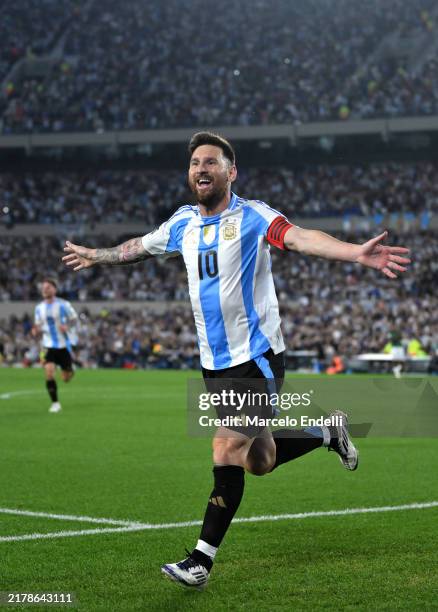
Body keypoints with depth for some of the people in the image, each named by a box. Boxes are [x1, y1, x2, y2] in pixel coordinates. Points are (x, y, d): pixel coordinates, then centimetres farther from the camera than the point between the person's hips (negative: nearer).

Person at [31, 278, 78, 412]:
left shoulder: (63, 305, -7)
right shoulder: (39, 308, 3)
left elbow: (74, 319, 1)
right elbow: (38, 326, 11)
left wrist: (67, 327, -20)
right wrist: (36, 332, -14)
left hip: (63, 345, -2)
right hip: (48, 346, 2)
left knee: (66, 378, 5)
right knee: (49, 373, -18)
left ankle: (70, 369, 44)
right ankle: (55, 403, -6)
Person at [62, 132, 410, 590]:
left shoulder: (253, 216, -10)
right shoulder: (183, 224, 9)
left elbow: (299, 238, -29)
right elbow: (138, 247, 28)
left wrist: (356, 253, -46)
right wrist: (94, 256, 39)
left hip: (255, 358, -6)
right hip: (215, 362, 6)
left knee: (228, 453, -10)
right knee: (256, 460, 10)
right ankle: (329, 433, 30)